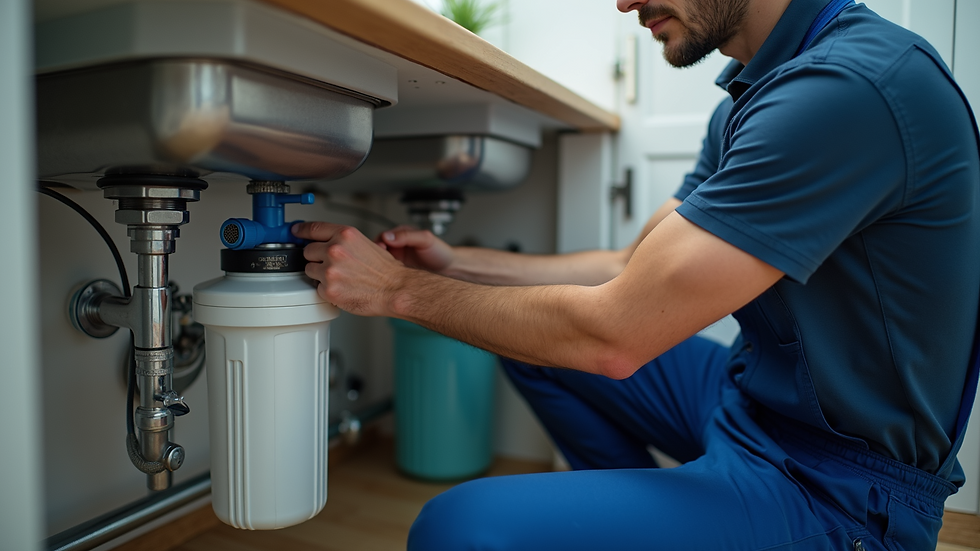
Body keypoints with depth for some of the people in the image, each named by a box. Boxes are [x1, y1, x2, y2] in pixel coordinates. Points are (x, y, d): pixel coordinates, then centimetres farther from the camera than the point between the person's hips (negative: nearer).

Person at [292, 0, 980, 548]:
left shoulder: (852, 86, -25)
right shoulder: (750, 98, 6)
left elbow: (612, 334, -26)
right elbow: (636, 267, 8)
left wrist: (403, 290, -13)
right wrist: (456, 264, 2)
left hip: (834, 488, -9)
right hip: (750, 395, 9)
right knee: (532, 335, 12)